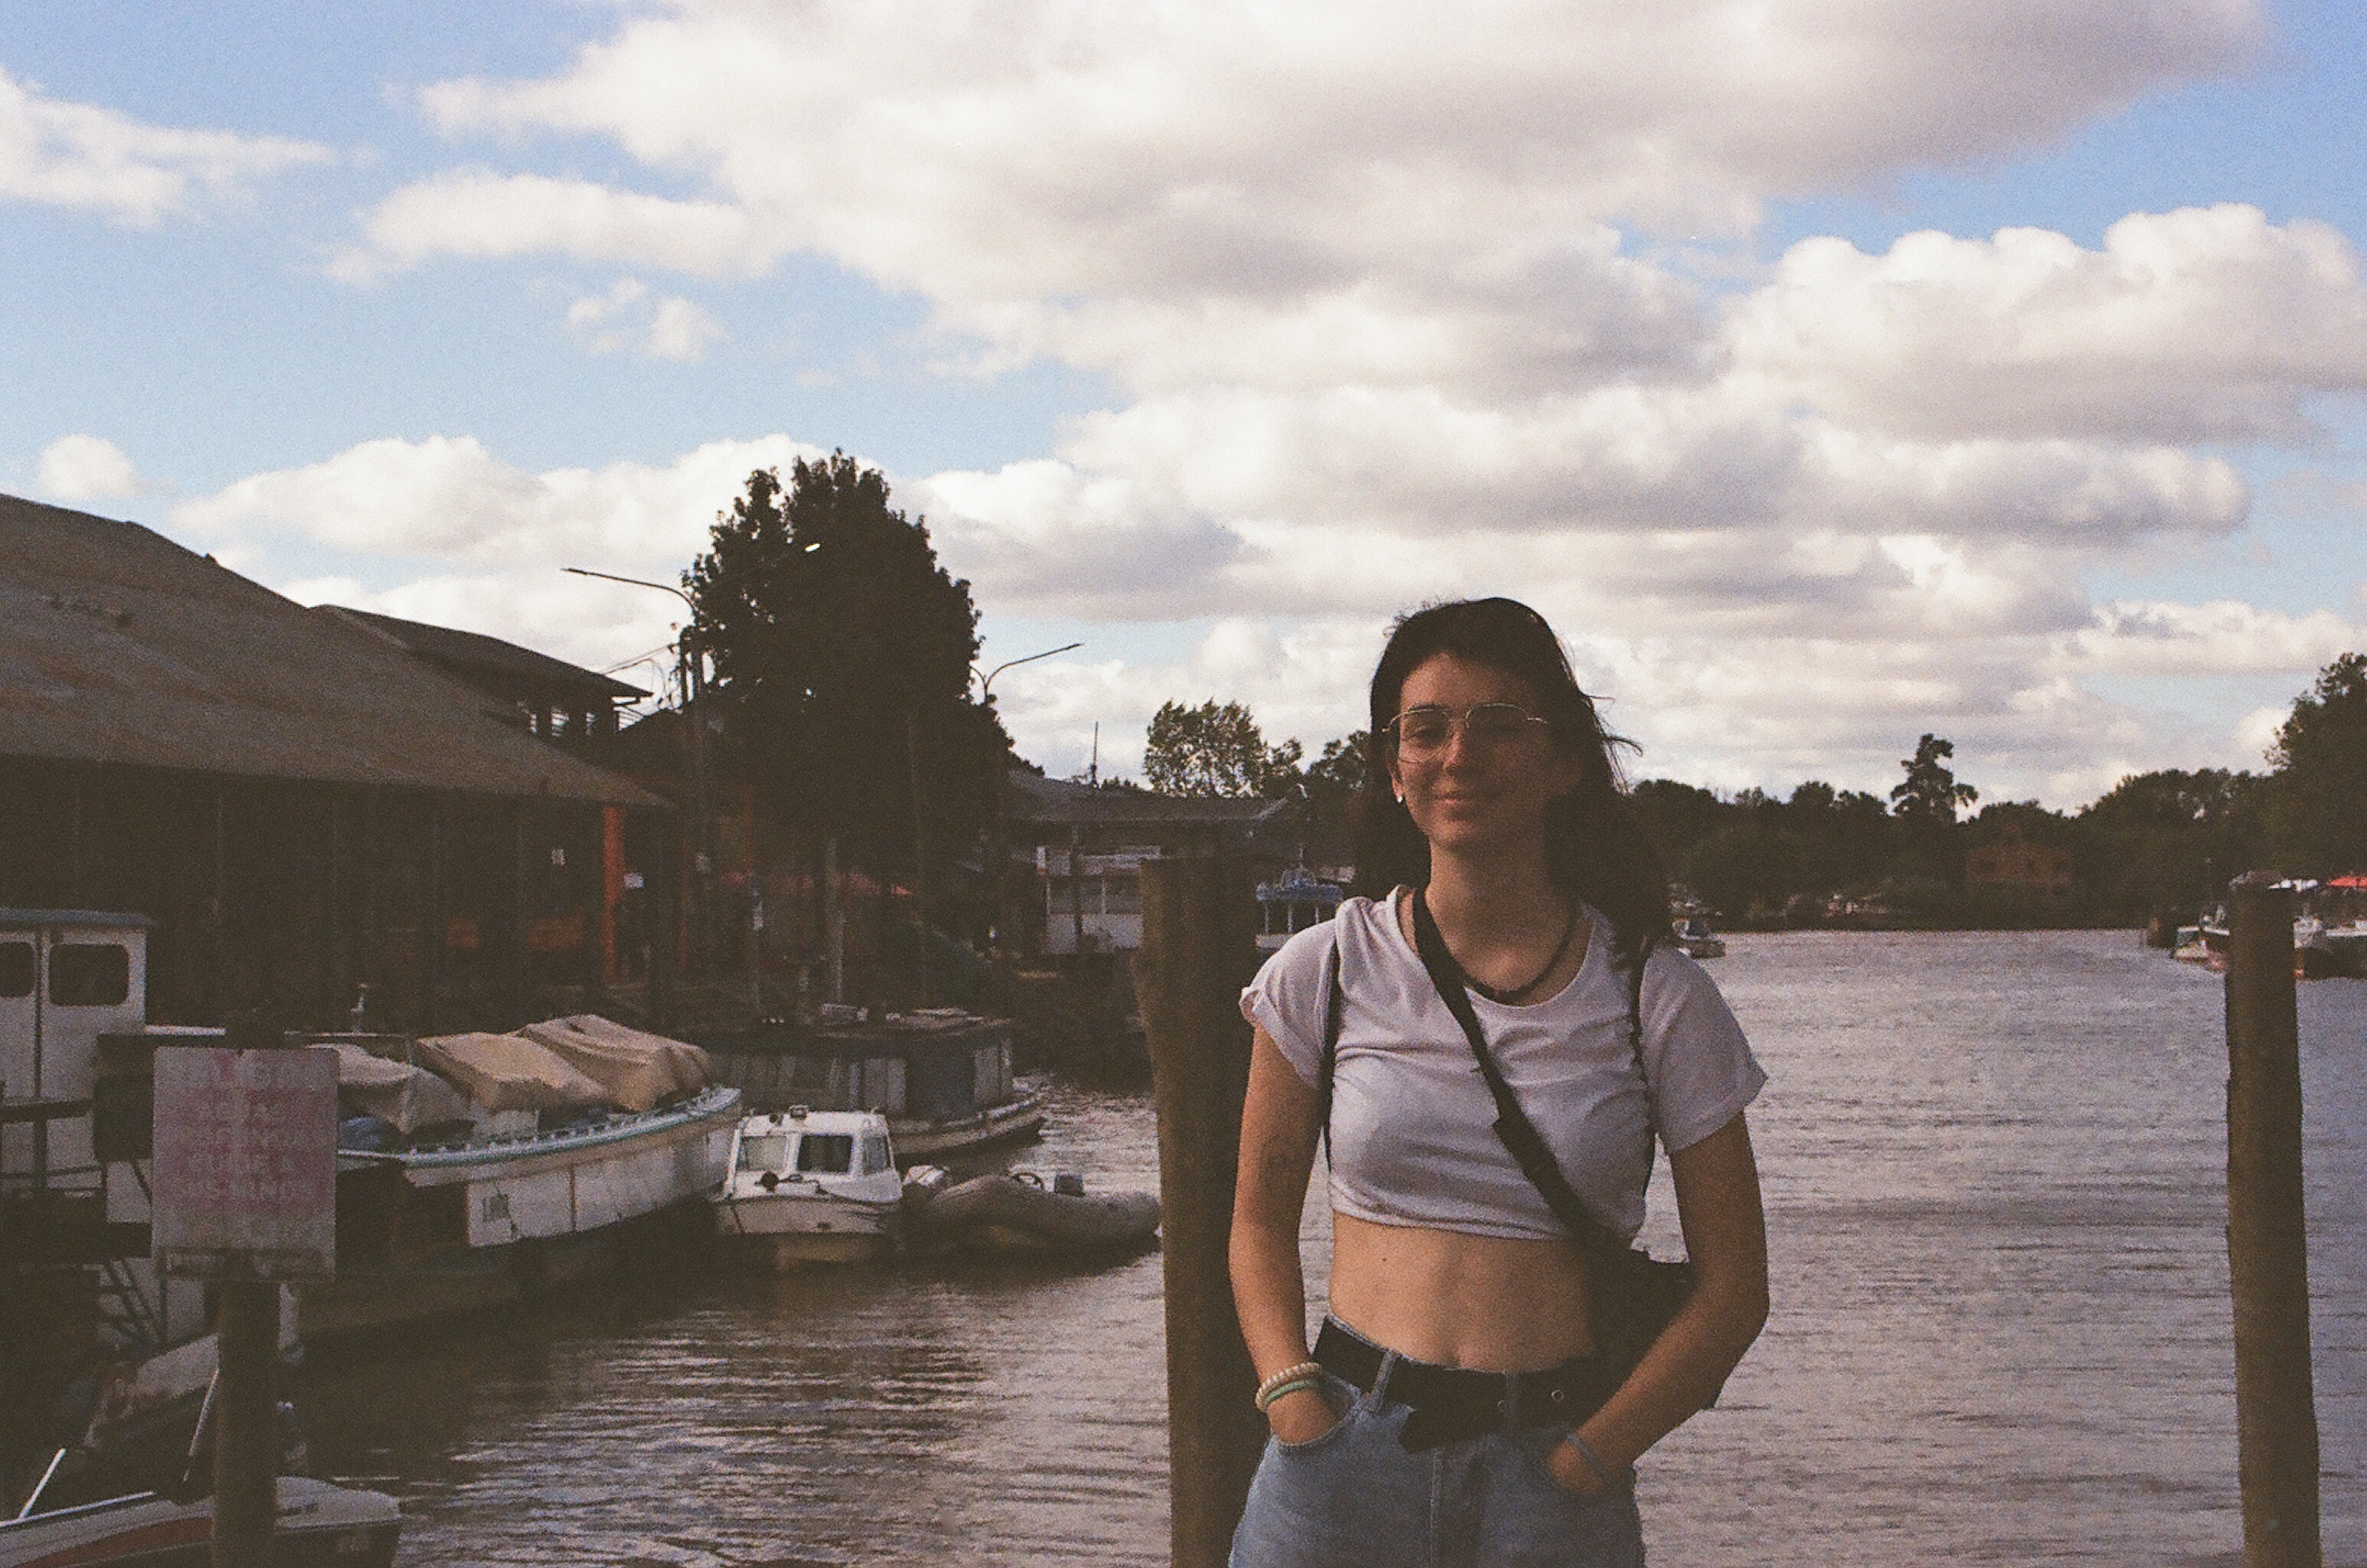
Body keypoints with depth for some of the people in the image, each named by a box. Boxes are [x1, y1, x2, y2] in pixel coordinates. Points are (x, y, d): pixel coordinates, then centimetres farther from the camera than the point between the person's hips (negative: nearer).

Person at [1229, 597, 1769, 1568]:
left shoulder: (1658, 1002, -2)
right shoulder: (1329, 971, 1)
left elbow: (1732, 1289, 1)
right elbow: (1260, 1219, 9)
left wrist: (1583, 1463, -8)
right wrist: (1294, 1402, -6)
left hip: (1553, 1464, -1)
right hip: (1347, 1452, 1)